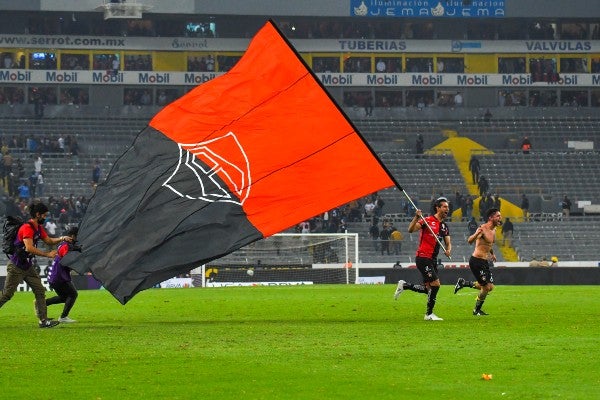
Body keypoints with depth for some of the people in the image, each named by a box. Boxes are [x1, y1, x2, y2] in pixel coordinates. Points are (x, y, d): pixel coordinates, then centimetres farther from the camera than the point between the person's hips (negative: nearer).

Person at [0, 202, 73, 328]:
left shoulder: (39, 228, 8)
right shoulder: (27, 228, -22)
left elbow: (49, 241, 21)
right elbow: (29, 248, -31)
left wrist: (62, 238, 4)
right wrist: (47, 254, -26)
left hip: (28, 266, 9)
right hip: (16, 267, -9)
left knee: (40, 291, 2)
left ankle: (43, 320, 1)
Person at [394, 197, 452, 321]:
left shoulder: (444, 227, 14)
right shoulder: (428, 221, -9)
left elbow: (448, 243, 13)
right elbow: (411, 229, -18)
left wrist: (448, 250, -10)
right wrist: (416, 217, -34)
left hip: (433, 260, 8)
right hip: (423, 258, -8)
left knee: (429, 289, 8)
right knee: (435, 284, -14)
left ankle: (404, 285, 25)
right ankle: (429, 314, -4)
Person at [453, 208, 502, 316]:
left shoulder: (493, 230, 10)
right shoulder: (483, 229, -18)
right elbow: (469, 241, -32)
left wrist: (492, 253, 25)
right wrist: (476, 234, -50)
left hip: (485, 262, 9)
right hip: (477, 261, -9)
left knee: (490, 287, 8)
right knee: (486, 287, -9)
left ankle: (463, 283, 21)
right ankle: (477, 310, 10)